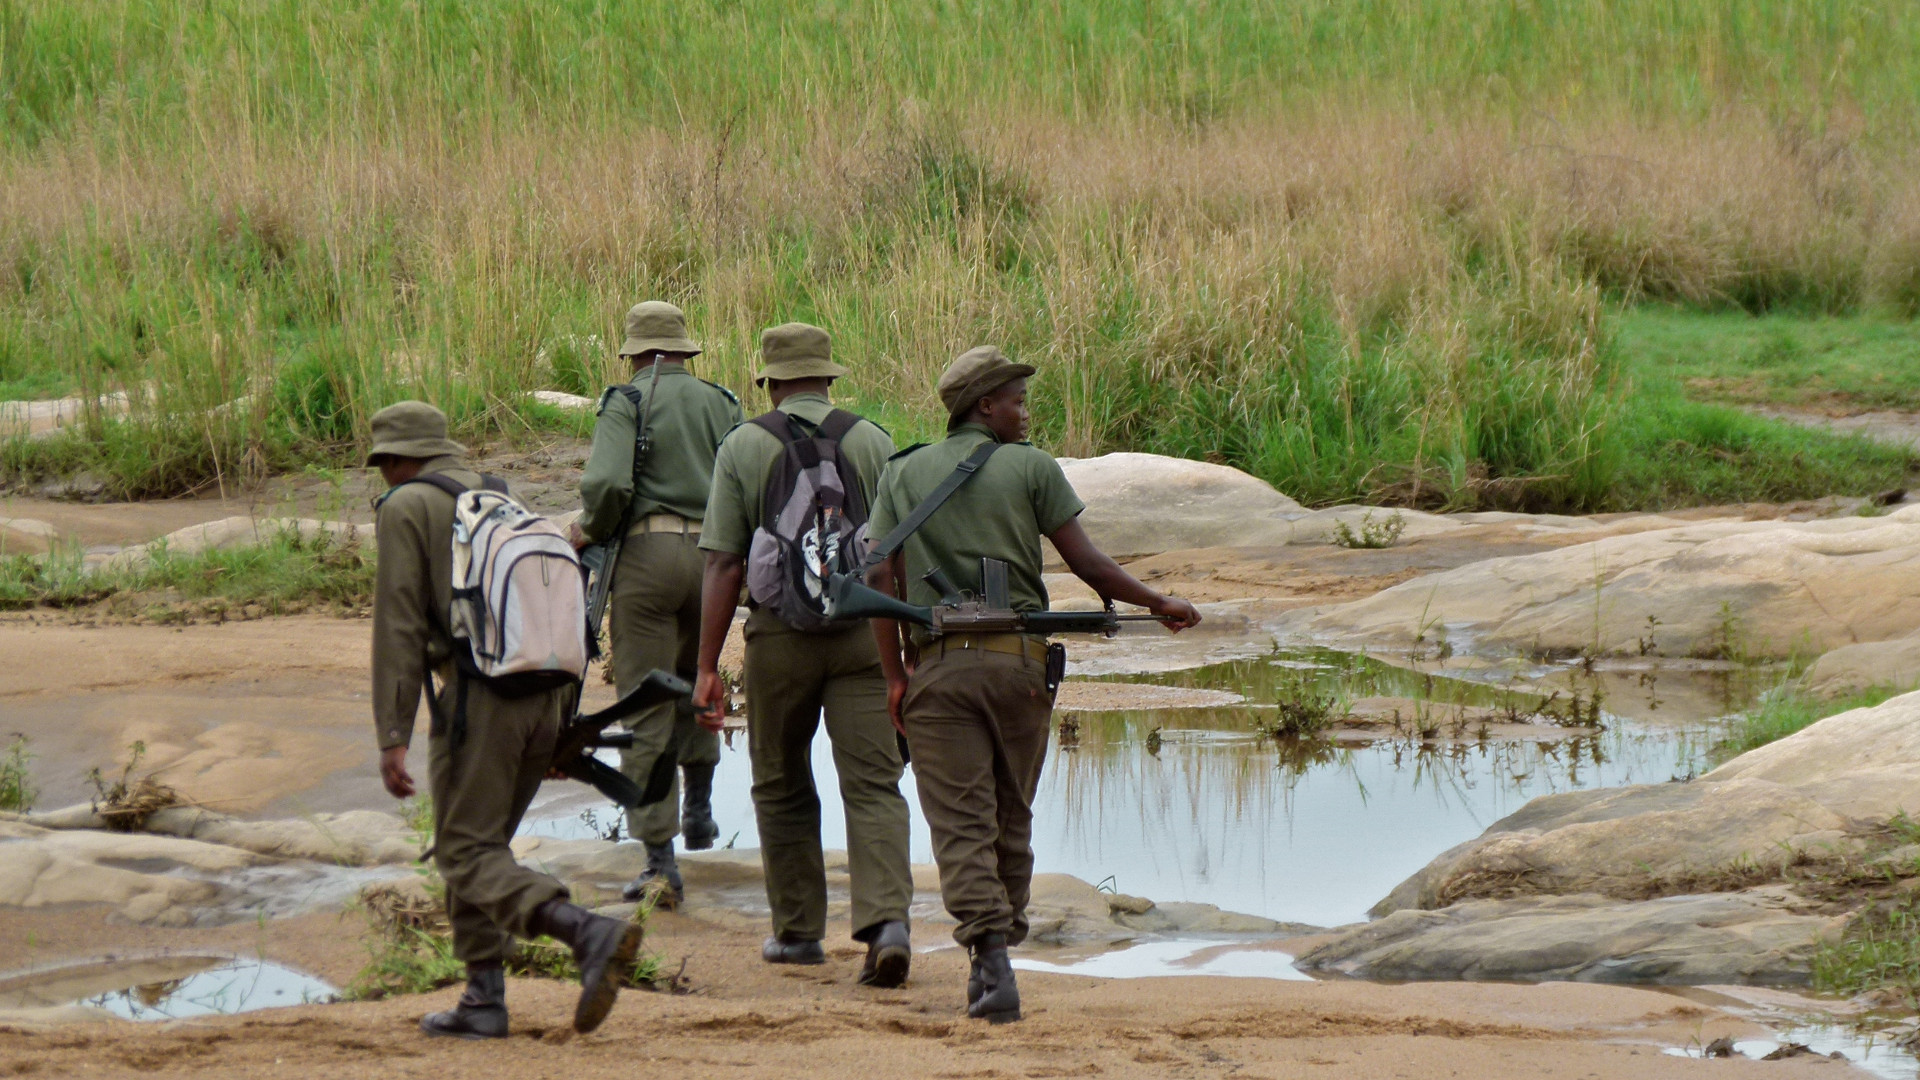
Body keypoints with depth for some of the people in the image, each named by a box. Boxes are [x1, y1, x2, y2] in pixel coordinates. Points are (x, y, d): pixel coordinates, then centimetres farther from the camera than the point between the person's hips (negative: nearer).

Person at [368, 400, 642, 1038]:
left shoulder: (406, 508, 2)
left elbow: (399, 625, -6)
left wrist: (392, 737, -8)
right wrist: (567, 721, 22)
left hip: (478, 692, -7)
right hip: (544, 697, 7)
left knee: (467, 854, -7)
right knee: (480, 844, 18)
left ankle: (590, 934, -28)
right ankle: (484, 999, 12)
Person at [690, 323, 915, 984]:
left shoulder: (744, 447, 1)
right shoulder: (872, 442, 3)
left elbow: (723, 564, -4)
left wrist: (707, 668, -3)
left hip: (780, 633, 0)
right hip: (862, 632, 0)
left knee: (782, 785, 16)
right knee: (872, 785, -3)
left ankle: (798, 929, 21)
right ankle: (886, 922, -21)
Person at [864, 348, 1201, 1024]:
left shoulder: (903, 475, 9)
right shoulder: (1031, 468, 3)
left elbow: (880, 578, 2)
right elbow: (1085, 563, -2)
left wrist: (895, 678, 4)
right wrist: (1158, 604, 11)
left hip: (938, 663, 0)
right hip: (1018, 659, 0)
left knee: (960, 822, -5)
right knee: (1010, 817, 14)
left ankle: (991, 958, -21)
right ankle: (996, 955, 20)